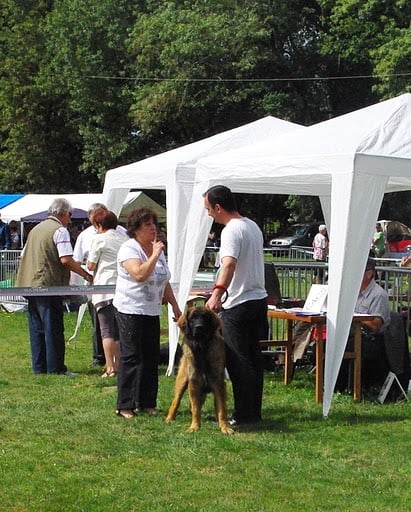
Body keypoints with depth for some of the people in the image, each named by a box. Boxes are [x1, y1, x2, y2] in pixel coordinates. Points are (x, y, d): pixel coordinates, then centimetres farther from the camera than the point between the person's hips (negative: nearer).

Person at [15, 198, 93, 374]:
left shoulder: (36, 229, 18)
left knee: (36, 328, 10)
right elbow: (66, 259, -18)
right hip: (48, 285, -8)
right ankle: (55, 368, -3)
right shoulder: (60, 230, -8)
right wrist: (86, 275, -11)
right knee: (53, 329, -4)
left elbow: (23, 256, 22)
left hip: (30, 284, 8)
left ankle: (39, 367, 12)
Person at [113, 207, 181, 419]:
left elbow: (165, 282, 21)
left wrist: (175, 306, 19)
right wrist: (155, 256, -22)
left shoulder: (157, 248, 13)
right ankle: (125, 406, -2)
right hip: (130, 311, -8)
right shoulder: (129, 249, -12)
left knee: (151, 358, 8)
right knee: (131, 358, -6)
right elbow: (140, 274, -29)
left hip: (152, 312, 8)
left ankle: (147, 402, 15)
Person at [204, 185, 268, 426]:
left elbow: (229, 264, -33)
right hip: (259, 299, 10)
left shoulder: (232, 230, -16)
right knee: (254, 359, 13)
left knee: (238, 362, -3)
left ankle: (244, 414, -1)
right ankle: (254, 412, 18)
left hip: (238, 306, -9)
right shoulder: (253, 226, 14)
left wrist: (217, 293, -45)